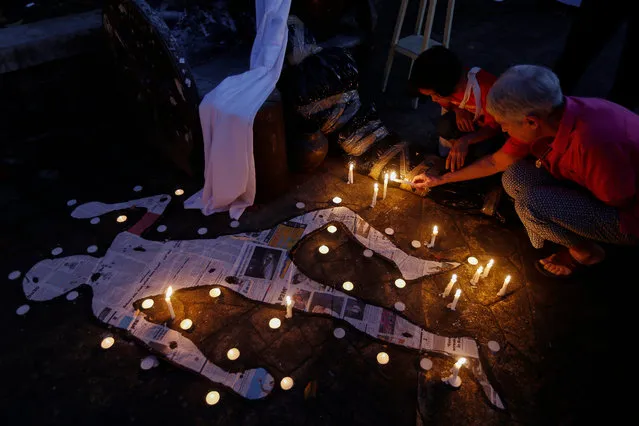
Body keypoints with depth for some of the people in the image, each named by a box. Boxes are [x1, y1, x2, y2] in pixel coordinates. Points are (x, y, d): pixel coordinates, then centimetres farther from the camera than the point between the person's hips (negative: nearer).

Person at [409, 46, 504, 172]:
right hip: (470, 119, 5)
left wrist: (466, 140, -45)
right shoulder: (451, 86, -21)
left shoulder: (487, 90, -39)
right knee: (445, 127, -25)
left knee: (482, 151, -32)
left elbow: (494, 127, -27)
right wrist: (458, 110, -22)